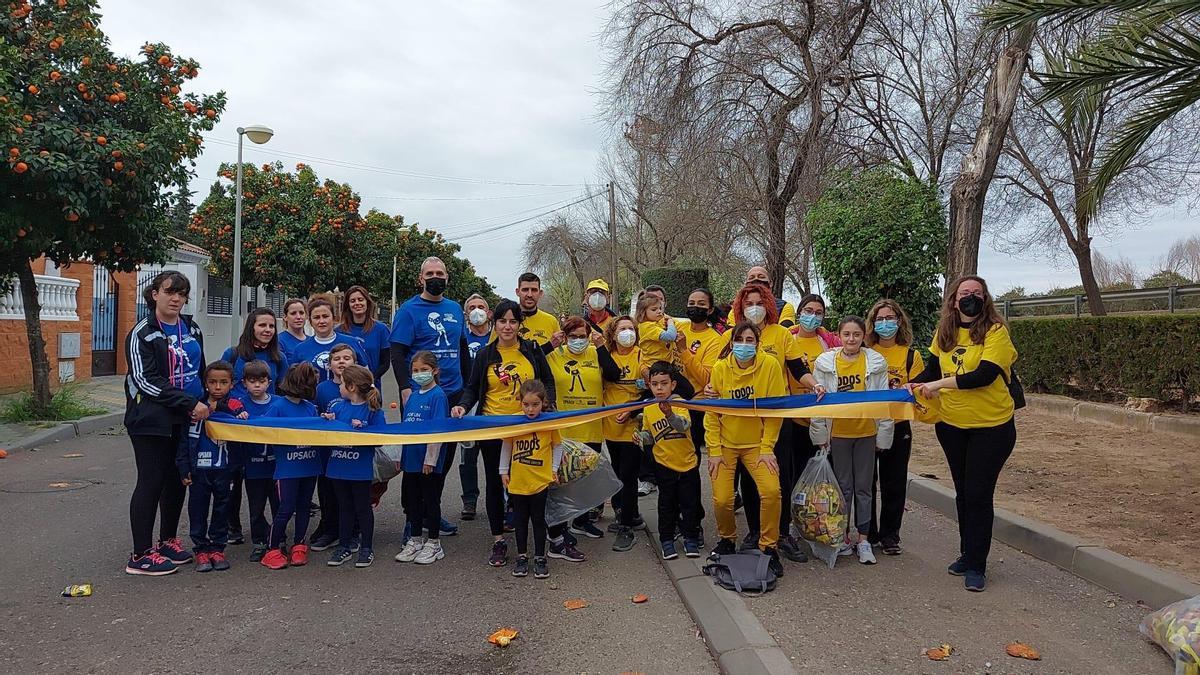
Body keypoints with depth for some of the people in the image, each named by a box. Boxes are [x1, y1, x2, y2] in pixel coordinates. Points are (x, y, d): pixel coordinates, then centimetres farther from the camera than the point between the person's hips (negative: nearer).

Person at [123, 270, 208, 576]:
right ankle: (141, 555, 3)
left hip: (186, 419, 7)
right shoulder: (142, 333, -8)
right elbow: (147, 381, -16)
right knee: (151, 482, -4)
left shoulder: (192, 329, 13)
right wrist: (190, 404, -19)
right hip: (152, 420, -6)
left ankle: (168, 541, 26)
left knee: (177, 480, 12)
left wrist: (203, 404, 11)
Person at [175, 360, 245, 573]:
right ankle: (201, 549, 17)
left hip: (224, 469, 0)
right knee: (198, 509, 6)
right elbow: (185, 439, 3)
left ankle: (217, 548, 21)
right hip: (199, 469, 0)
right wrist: (183, 468, -1)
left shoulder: (235, 406, -2)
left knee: (222, 508, 9)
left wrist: (219, 409, -20)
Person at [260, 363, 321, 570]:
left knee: (303, 506, 13)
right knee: (286, 509, -4)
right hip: (287, 468, -5)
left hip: (310, 466, 5)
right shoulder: (278, 406, -9)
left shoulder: (310, 407, 7)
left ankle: (299, 546, 25)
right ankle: (272, 550, 10)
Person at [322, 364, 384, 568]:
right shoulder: (337, 406, 4)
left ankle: (367, 549, 20)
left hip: (361, 469, -4)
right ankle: (343, 547, 26)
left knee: (362, 507, 8)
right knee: (344, 507, 16)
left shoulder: (373, 410, -10)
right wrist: (328, 421, -11)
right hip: (338, 466, 5)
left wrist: (361, 429, -23)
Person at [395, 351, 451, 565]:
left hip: (429, 462, -7)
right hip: (411, 459, 7)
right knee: (411, 500, 15)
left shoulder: (438, 396, -12)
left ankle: (433, 544, 16)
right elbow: (405, 427, 16)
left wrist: (430, 459, -19)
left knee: (431, 500, 4)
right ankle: (415, 541, 28)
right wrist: (401, 456, 13)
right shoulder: (413, 396, 10)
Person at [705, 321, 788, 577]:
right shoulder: (720, 368, -7)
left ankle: (768, 546, 3)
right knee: (722, 499, -8)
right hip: (725, 443, 1)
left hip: (756, 443, -1)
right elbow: (711, 412, -3)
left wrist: (767, 448, -10)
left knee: (771, 491, -19)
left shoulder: (770, 365, -10)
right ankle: (727, 539, 24)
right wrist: (714, 450, -7)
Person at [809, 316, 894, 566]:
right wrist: (820, 434, -1)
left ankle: (863, 538, 18)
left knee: (863, 487, 8)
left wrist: (883, 435, 0)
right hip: (837, 433, 0)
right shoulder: (825, 363, -4)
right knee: (843, 487, 8)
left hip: (867, 433, 0)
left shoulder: (876, 362, -3)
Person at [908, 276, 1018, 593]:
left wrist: (940, 384, -27)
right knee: (963, 493, 17)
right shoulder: (944, 334, 1)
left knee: (979, 495, -1)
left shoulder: (996, 332, -14)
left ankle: (976, 566, 12)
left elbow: (985, 375, -24)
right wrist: (911, 386, -9)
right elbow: (932, 370, 9)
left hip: (991, 426, -5)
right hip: (951, 424, 5)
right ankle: (968, 554, 32)